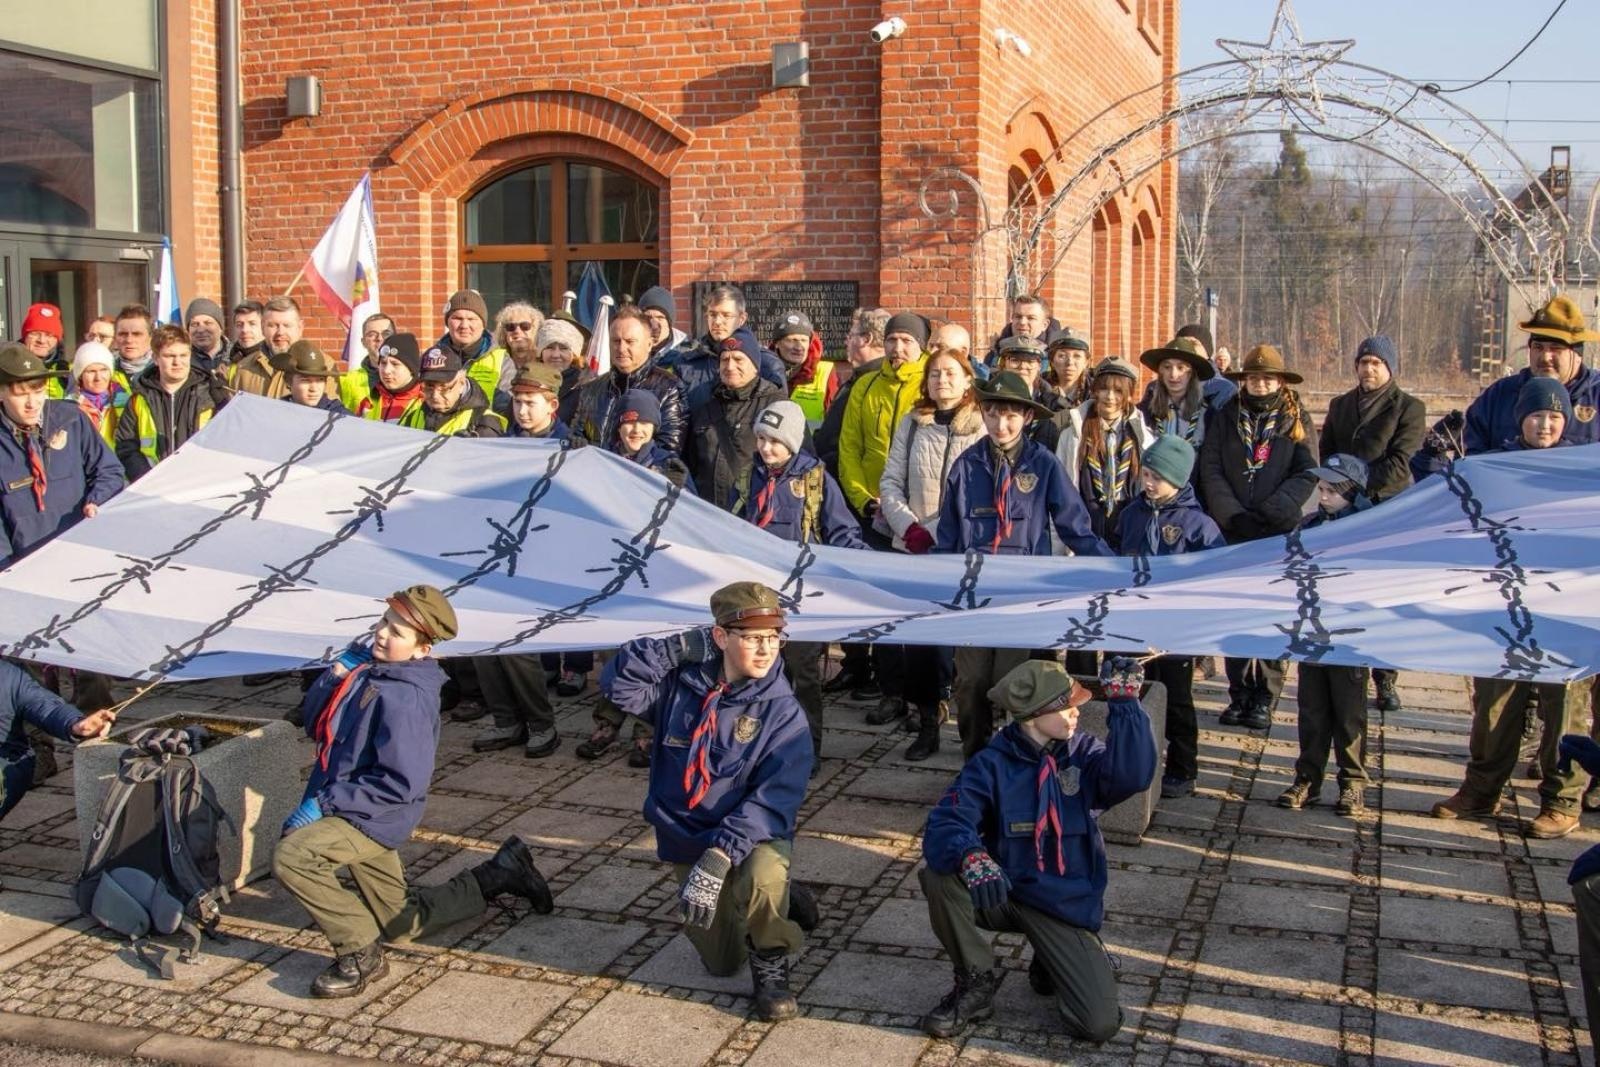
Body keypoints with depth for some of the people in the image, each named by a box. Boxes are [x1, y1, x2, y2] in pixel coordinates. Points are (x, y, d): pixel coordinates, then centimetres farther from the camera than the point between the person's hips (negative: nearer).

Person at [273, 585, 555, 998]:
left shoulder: (406, 698, -24)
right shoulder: (367, 667, 1)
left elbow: (401, 784, -26)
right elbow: (313, 721, 5)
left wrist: (323, 803, -23)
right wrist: (338, 672, -11)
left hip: (373, 819, -9)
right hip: (346, 808, 9)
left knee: (292, 856, -29)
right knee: (404, 924, 20)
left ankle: (360, 953, -13)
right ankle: (504, 872, 33)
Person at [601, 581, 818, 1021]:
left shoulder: (783, 713, -15)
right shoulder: (682, 684, -4)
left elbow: (773, 800, -24)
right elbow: (617, 682, -12)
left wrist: (720, 856, -36)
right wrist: (677, 648, -22)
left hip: (752, 838, -3)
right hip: (686, 840, 4)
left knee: (763, 873, -39)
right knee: (721, 963, 6)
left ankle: (770, 961, -8)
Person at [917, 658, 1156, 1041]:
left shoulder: (1085, 753, -4)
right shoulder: (992, 764, -9)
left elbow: (1133, 775, -26)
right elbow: (944, 825, -22)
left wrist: (1124, 702, -32)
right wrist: (970, 856, -44)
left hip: (1067, 905, 0)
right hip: (1000, 892, 0)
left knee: (1101, 1024, -16)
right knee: (938, 876, -30)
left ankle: (1057, 964, 19)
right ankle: (977, 981, -5)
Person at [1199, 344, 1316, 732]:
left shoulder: (1296, 420, 6)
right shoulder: (1227, 416, 9)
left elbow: (1307, 474, -3)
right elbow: (1210, 468, 1)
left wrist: (1266, 513, -14)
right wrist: (1233, 516, -11)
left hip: (1281, 533, -2)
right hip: (1233, 533, 2)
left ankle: (1265, 699, 2)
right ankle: (1239, 694, 11)